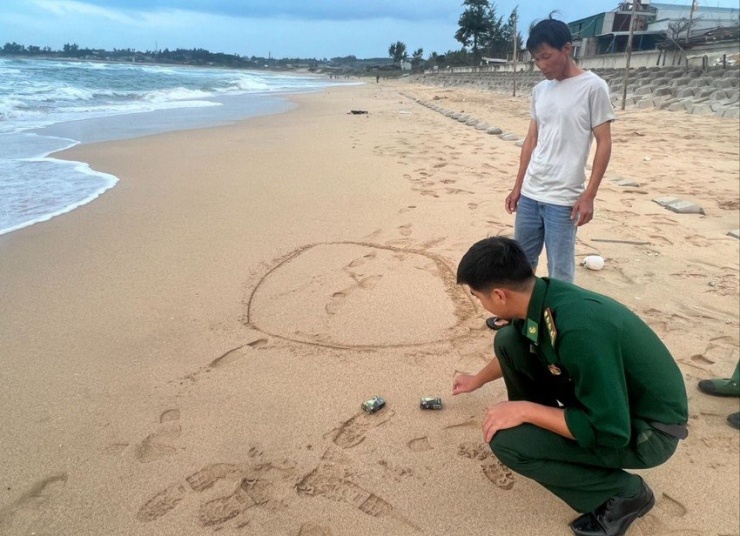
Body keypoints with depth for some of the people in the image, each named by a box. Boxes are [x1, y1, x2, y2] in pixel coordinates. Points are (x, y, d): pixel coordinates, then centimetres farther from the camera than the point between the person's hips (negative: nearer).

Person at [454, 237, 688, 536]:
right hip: (606, 391, 8)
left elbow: (609, 432, -30)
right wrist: (478, 379, 29)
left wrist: (524, 410, -24)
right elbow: (511, 352, 14)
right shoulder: (541, 294, -9)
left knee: (507, 440, -23)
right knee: (508, 341, 0)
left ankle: (623, 494, -2)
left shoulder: (579, 330, -36)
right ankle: (542, 426, 15)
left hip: (648, 428, -7)